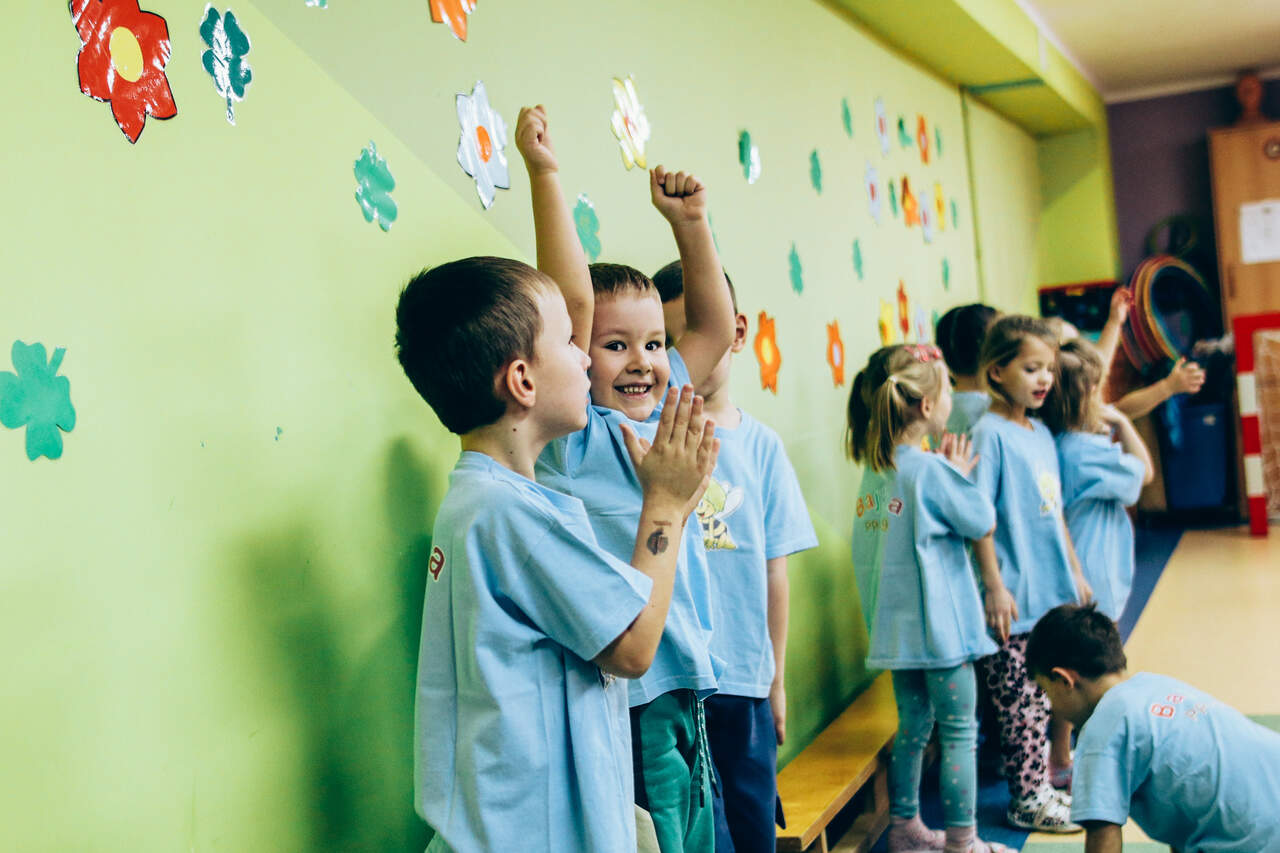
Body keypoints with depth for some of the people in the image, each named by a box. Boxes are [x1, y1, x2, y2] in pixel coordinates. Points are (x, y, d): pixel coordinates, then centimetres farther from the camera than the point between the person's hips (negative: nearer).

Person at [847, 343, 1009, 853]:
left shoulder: (875, 468, 5)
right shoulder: (931, 470, -18)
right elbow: (982, 523, -8)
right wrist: (961, 474, 3)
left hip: (898, 625, 7)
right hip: (940, 624, -7)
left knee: (913, 724, 17)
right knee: (959, 731, 4)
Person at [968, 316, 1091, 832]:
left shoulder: (1041, 433, 12)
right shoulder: (989, 433, -12)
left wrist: (1076, 574, 20)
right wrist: (994, 587, -18)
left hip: (1053, 595, 8)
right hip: (1015, 598, -8)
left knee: (1047, 699, 14)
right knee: (1021, 703, 1)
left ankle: (1042, 785, 26)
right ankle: (1026, 800, 12)